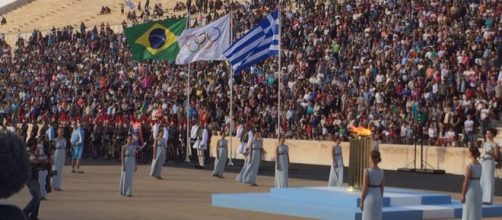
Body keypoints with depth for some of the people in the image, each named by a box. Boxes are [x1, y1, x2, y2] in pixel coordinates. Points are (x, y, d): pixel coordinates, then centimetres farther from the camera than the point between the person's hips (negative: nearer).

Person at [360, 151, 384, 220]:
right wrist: (380, 201, 17)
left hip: (369, 199, -5)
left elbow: (364, 189, -14)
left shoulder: (367, 171, -14)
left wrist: (361, 202, -6)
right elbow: (382, 188, 8)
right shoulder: (381, 172, 3)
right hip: (378, 199, 5)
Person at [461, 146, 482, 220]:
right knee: (476, 212, 13)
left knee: (469, 212, -1)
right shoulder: (479, 164, 7)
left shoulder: (469, 166, -18)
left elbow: (466, 182, -18)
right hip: (478, 188, 8)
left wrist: (462, 195, -13)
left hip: (471, 189, -8)